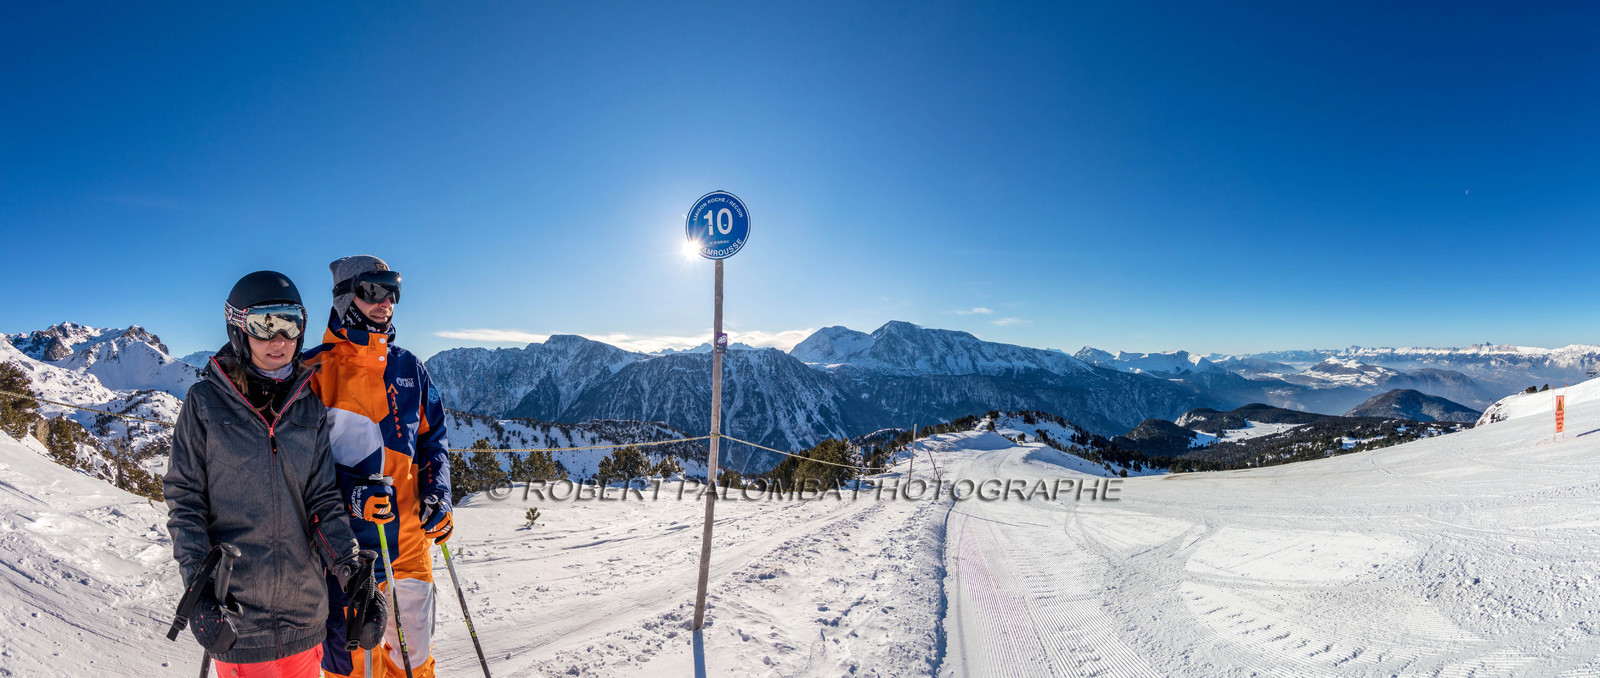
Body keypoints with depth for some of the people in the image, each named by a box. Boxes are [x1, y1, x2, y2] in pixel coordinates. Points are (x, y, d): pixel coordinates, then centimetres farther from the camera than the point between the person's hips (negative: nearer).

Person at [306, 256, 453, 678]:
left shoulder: (409, 368, 8)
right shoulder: (314, 370, -5)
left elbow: (432, 437, 15)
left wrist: (437, 494, 1)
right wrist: (349, 492, -18)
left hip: (409, 536, 4)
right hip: (346, 543, -4)